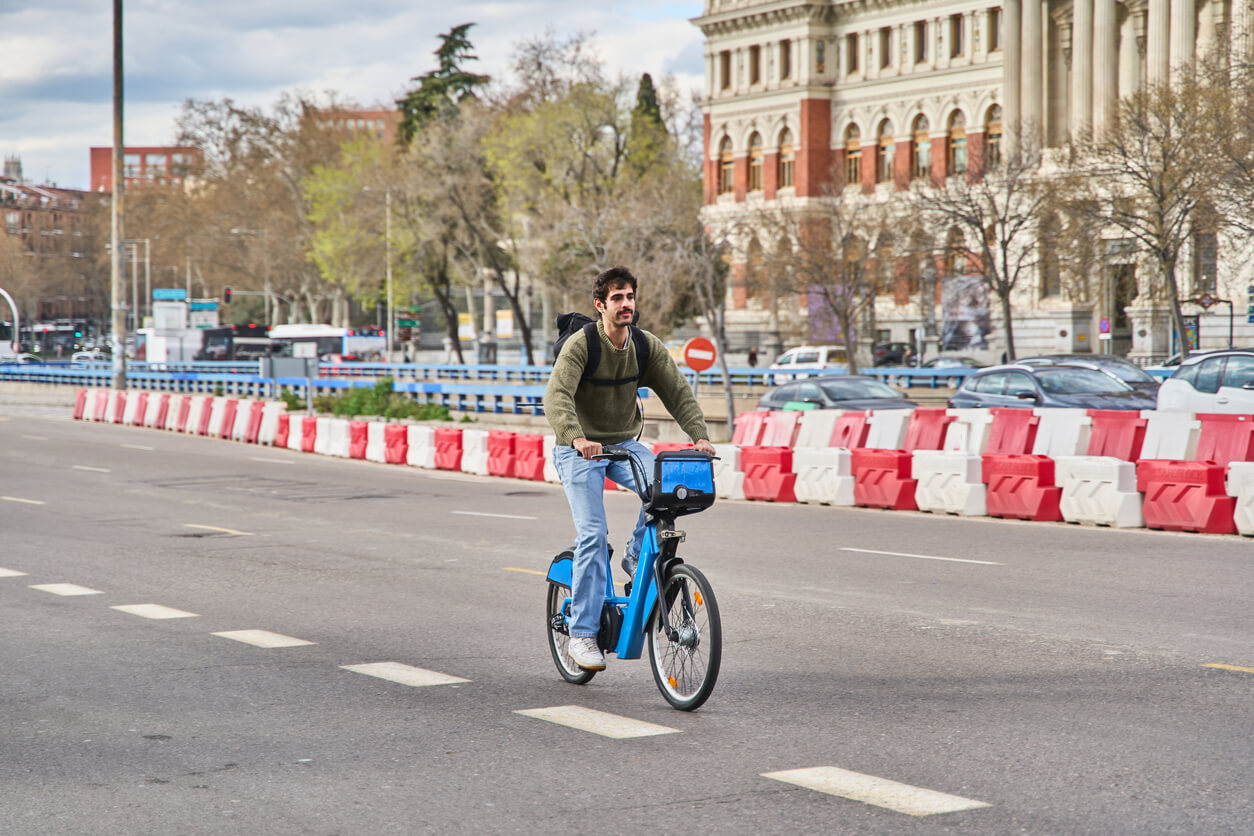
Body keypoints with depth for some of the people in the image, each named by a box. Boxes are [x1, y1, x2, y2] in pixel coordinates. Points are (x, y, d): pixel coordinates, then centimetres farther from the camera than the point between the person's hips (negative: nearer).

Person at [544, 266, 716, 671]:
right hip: (580, 450, -4)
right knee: (593, 534, -15)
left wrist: (700, 436, -22)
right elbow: (557, 396, -31)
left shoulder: (648, 347, -4)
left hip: (625, 443, 4)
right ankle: (582, 634, -8)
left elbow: (678, 393, -6)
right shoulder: (580, 345, -18)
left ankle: (639, 557, 1)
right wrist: (577, 438, -48)